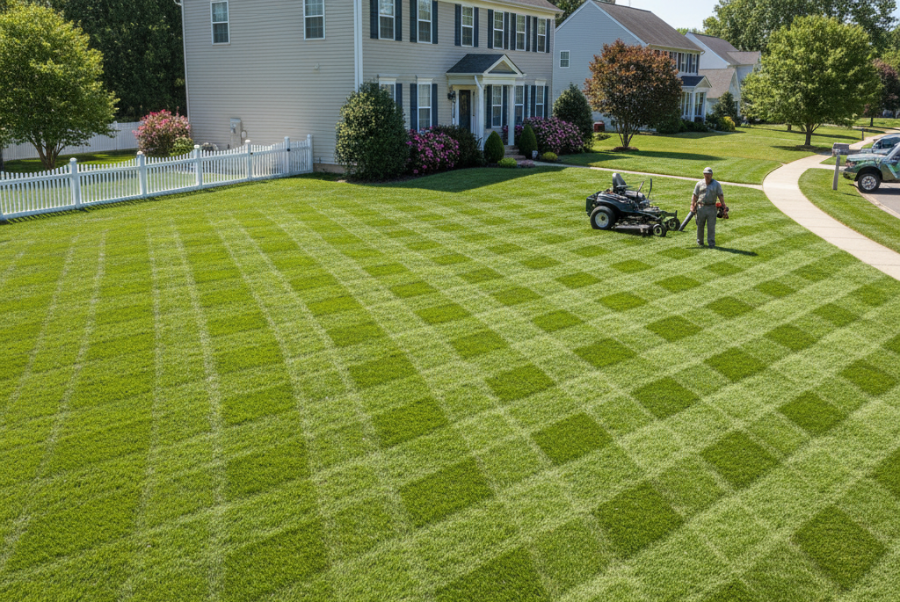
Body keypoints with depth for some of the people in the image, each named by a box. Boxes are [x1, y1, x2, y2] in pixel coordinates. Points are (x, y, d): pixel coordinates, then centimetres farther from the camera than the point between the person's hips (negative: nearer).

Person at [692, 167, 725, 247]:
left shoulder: (716, 184, 6)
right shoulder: (699, 184, 7)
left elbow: (720, 195, 4)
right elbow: (694, 196, 6)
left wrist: (723, 205, -6)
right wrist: (692, 206, -3)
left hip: (711, 208, -1)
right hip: (701, 207, 1)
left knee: (711, 226, -4)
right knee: (700, 226, 9)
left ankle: (711, 243, -3)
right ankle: (700, 241, 25)